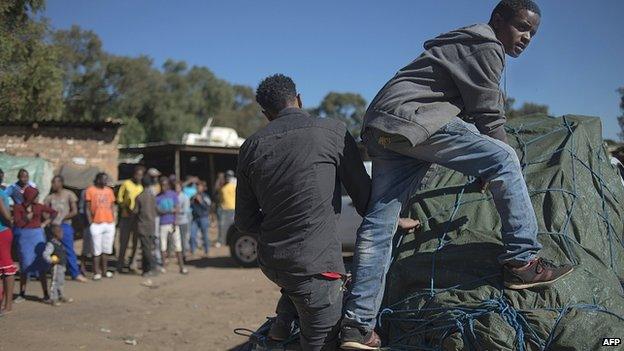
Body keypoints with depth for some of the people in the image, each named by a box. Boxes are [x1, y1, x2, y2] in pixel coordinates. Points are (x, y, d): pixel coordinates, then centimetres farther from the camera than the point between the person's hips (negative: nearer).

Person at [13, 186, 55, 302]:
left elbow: (54, 212, 15)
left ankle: (46, 294, 4)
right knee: (25, 265, 4)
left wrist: (45, 223, 5)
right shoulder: (17, 207, -3)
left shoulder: (39, 207, 4)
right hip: (24, 237, -1)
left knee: (40, 265, -1)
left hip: (38, 236, 1)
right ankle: (22, 293, 17)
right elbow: (19, 223, -11)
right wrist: (29, 216, -16)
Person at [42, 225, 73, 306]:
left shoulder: (60, 243, 12)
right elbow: (45, 254, -24)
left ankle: (62, 297, 31)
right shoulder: (51, 244, -16)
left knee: (61, 282, 19)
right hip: (56, 266, -10)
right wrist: (51, 260, -33)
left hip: (62, 266, 10)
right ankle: (53, 299, 2)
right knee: (55, 282, -5)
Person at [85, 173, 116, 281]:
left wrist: (113, 220, 7)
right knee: (97, 250, -1)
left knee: (107, 249, 9)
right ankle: (96, 272, 5)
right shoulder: (90, 190, -2)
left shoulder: (109, 190, 11)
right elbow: (87, 208, -3)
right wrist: (90, 222, -9)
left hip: (109, 224, 5)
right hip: (96, 224, -4)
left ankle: (105, 270, 18)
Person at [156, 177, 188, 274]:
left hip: (173, 223, 0)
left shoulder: (173, 194, 3)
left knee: (178, 245, -2)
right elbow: (157, 211, -6)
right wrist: (171, 210, -16)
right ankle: (163, 266, 18)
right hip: (163, 224, 0)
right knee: (163, 246, 7)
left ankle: (182, 267, 0)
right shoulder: (157, 197, 3)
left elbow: (177, 209, -1)